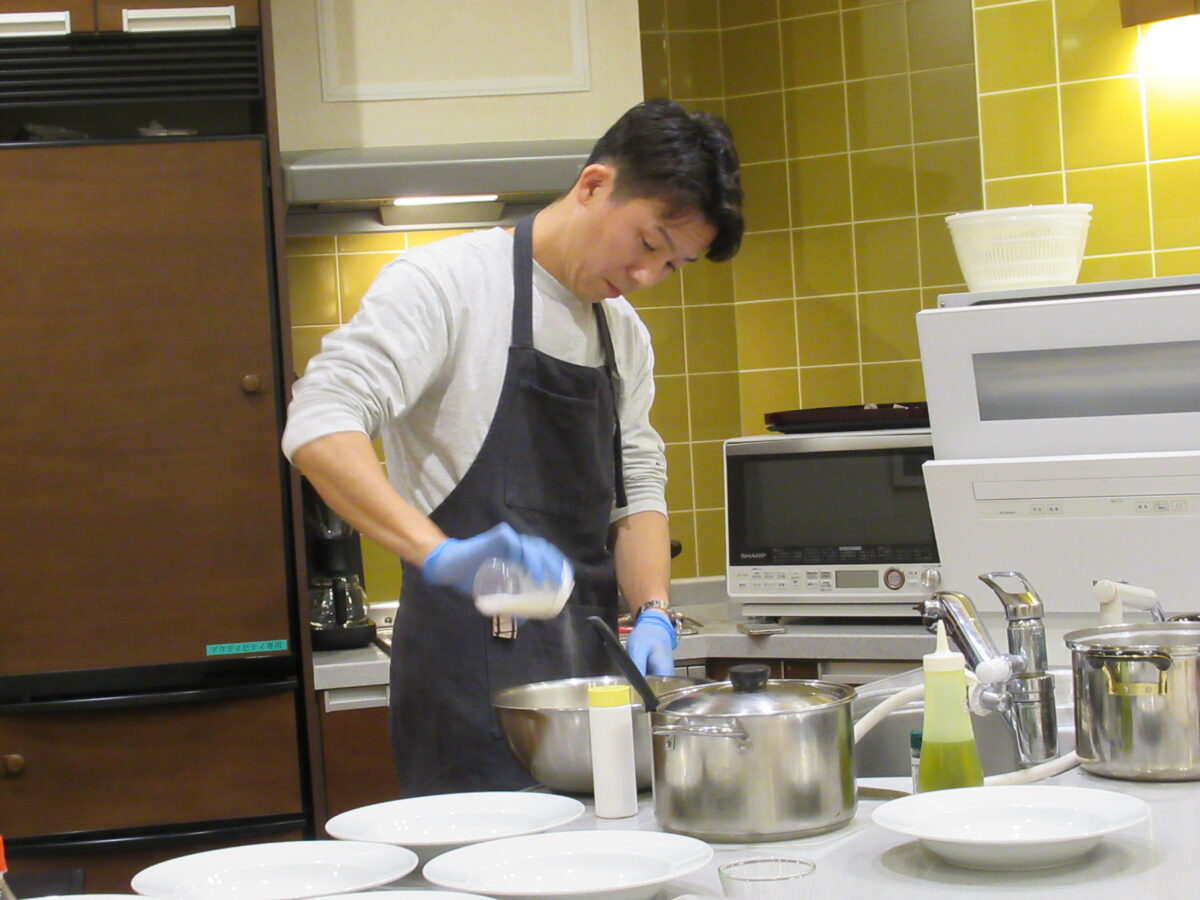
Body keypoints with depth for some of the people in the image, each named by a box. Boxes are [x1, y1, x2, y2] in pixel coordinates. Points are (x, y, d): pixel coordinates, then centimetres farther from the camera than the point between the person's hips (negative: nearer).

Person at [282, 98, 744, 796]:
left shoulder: (625, 333, 17)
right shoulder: (449, 279, -8)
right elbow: (319, 426, -20)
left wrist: (652, 611, -1)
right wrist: (440, 554, -33)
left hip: (589, 674, 7)